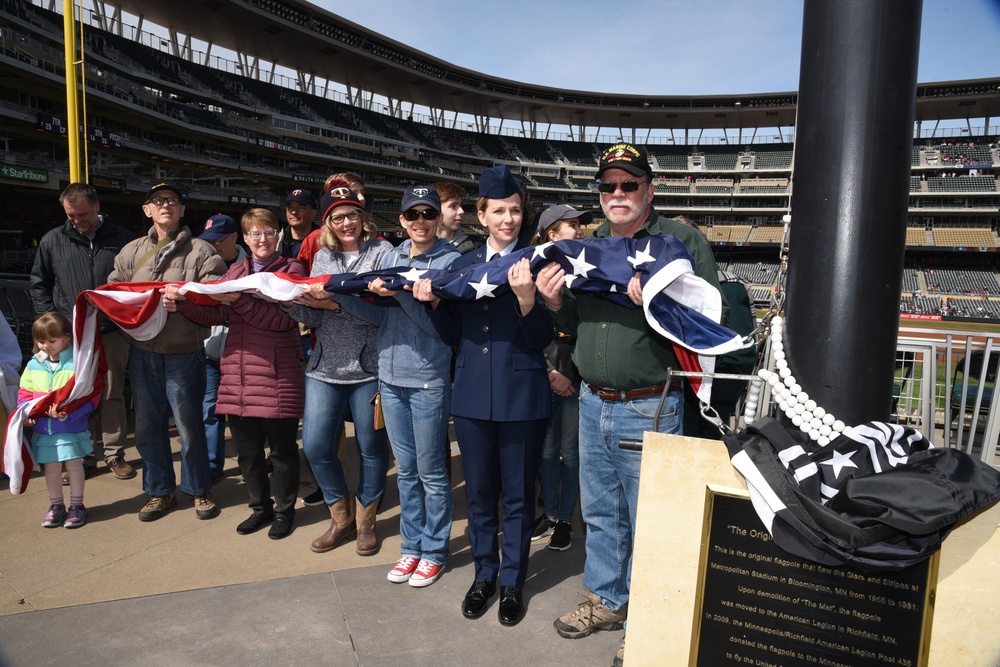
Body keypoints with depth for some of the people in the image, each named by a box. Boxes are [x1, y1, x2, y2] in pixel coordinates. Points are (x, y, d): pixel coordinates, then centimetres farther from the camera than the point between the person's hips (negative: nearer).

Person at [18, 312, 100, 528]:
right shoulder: (34, 364, 4)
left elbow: (91, 396, -14)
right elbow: (25, 393, 12)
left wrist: (67, 412, -24)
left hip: (72, 428, -4)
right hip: (43, 429, 4)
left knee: (74, 464, 6)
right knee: (51, 468, 14)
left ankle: (77, 505, 21)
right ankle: (55, 505, 29)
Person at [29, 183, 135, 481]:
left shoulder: (122, 239, 3)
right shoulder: (52, 240, 7)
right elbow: (38, 284, 13)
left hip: (112, 333, -1)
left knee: (112, 395, 6)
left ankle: (115, 454, 16)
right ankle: (82, 457, 15)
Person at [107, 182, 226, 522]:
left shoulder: (200, 251, -1)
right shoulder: (132, 251, 13)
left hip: (184, 353, -4)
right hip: (142, 353, 4)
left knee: (189, 425, 3)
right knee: (148, 426, 11)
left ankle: (198, 489, 22)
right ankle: (160, 492, 27)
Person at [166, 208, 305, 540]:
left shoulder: (291, 269, 0)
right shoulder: (235, 271, 17)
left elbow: (284, 319, -15)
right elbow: (216, 315, 8)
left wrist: (240, 301, -24)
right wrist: (182, 299, -6)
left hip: (278, 376, -5)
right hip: (238, 373, 5)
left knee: (282, 448, 5)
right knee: (246, 449, 13)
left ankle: (284, 510, 23)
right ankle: (260, 507, 31)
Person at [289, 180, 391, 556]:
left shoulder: (381, 251, -2)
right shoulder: (322, 257, 13)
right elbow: (314, 317, 8)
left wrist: (335, 302, -25)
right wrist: (296, 302, -13)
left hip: (368, 367, -4)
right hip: (325, 366, 4)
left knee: (371, 446, 7)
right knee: (315, 446, 3)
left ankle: (366, 520, 28)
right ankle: (341, 516, 25)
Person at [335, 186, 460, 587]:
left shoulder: (451, 261, -8)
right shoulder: (391, 258, 8)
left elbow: (438, 323, -16)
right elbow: (380, 316, 8)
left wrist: (400, 294, -27)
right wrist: (340, 295, -4)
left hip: (429, 381, -5)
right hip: (391, 377, 5)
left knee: (430, 472, 6)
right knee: (406, 471, 16)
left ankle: (434, 550, 23)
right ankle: (412, 546, 30)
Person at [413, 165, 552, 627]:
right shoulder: (462, 266, 7)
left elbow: (543, 338, -10)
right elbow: (454, 336, 10)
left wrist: (526, 298, -27)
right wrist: (433, 303, -6)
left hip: (521, 396, -3)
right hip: (472, 395, 4)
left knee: (518, 495, 10)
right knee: (479, 492, 15)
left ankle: (512, 581, 28)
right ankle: (484, 573, 34)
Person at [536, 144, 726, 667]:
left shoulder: (682, 241, -5)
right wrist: (555, 301, -3)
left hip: (649, 409, -6)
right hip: (593, 403, 6)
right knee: (600, 513, 19)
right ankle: (607, 600, 38)